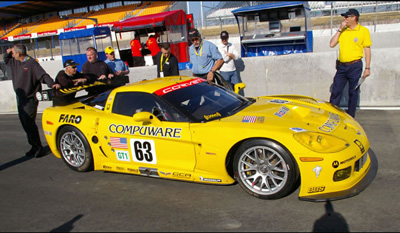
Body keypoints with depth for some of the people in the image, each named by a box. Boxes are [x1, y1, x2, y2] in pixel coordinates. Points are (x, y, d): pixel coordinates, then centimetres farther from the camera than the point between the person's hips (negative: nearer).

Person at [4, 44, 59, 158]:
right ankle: (34, 146, 20)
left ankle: (38, 147, -2)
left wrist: (52, 84, -37)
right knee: (25, 124, 11)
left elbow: (43, 75, -21)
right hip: (20, 98, 9)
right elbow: (6, 60, 31)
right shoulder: (15, 62, 10)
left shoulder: (31, 63, -15)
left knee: (29, 123, -12)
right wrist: (7, 53, 10)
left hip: (30, 99, -9)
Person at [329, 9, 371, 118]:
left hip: (355, 66, -3)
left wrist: (367, 68, -5)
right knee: (335, 91, 4)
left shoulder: (364, 31, -1)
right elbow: (332, 44, 1)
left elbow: (367, 49, -1)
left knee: (353, 92, 4)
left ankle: (350, 118, 13)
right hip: (341, 66, 3)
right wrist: (340, 29, -4)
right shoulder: (343, 30, 9)